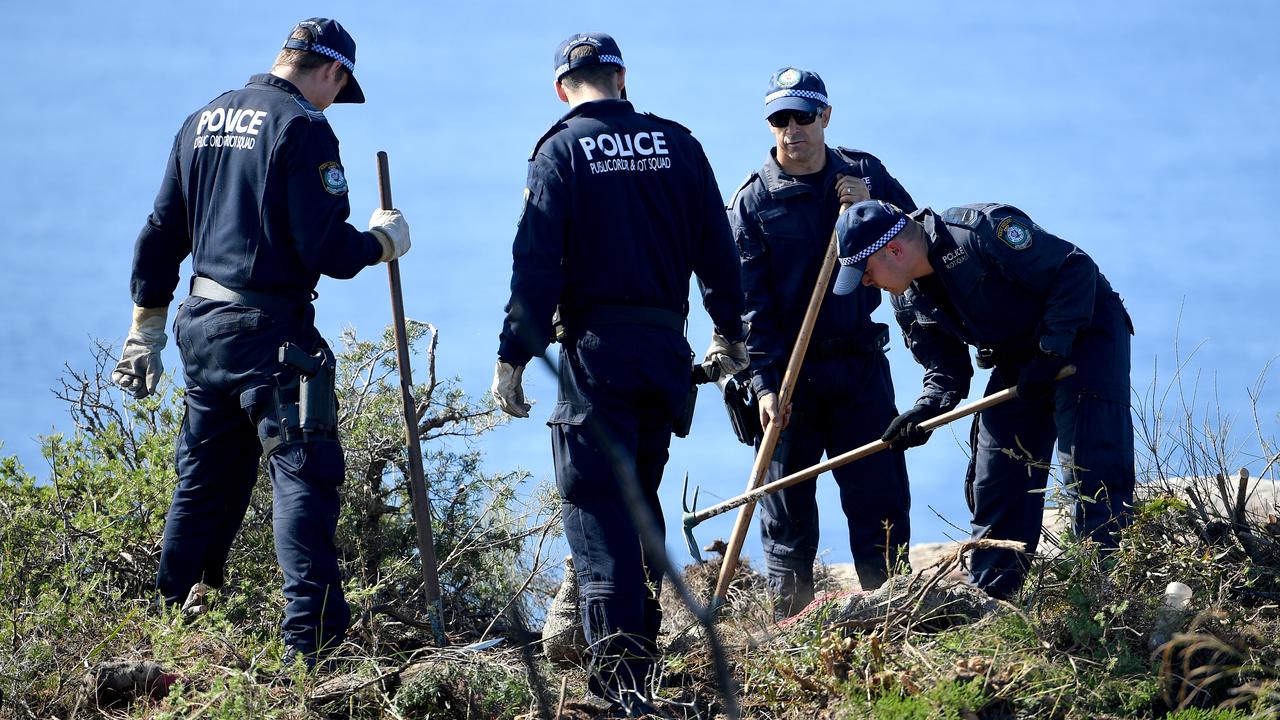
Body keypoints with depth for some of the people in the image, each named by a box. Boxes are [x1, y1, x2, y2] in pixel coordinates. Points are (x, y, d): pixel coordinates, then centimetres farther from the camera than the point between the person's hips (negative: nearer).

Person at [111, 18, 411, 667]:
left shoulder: (202, 122, 13)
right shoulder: (303, 130, -11)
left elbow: (160, 235, 16)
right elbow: (325, 250, -16)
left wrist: (146, 332, 22)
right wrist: (382, 241, 3)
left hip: (200, 323, 8)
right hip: (270, 331, -8)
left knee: (204, 483, 17)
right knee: (304, 473, -8)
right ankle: (312, 643, -16)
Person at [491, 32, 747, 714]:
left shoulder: (562, 151, -4)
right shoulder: (677, 145, 7)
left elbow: (536, 264, -10)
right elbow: (716, 248, 11)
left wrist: (513, 357, -7)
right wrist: (730, 331, 23)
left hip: (596, 347, -4)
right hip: (667, 347, 4)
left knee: (596, 502, -6)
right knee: (640, 492, 19)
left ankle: (619, 662, -18)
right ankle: (644, 638, 23)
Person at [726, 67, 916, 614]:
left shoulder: (864, 174, 6)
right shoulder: (753, 201, -2)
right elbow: (748, 302, -6)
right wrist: (763, 383, -16)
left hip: (860, 366, 2)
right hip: (788, 369, -2)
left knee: (881, 500, -1)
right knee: (787, 511, 2)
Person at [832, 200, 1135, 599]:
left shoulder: (983, 233, -27)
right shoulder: (910, 303, -1)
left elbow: (1076, 270, -26)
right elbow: (946, 370, 5)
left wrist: (1051, 351, -26)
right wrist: (923, 412, -17)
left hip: (1084, 332, -8)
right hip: (1017, 362, 8)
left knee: (1090, 468, -19)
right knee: (992, 481, 5)